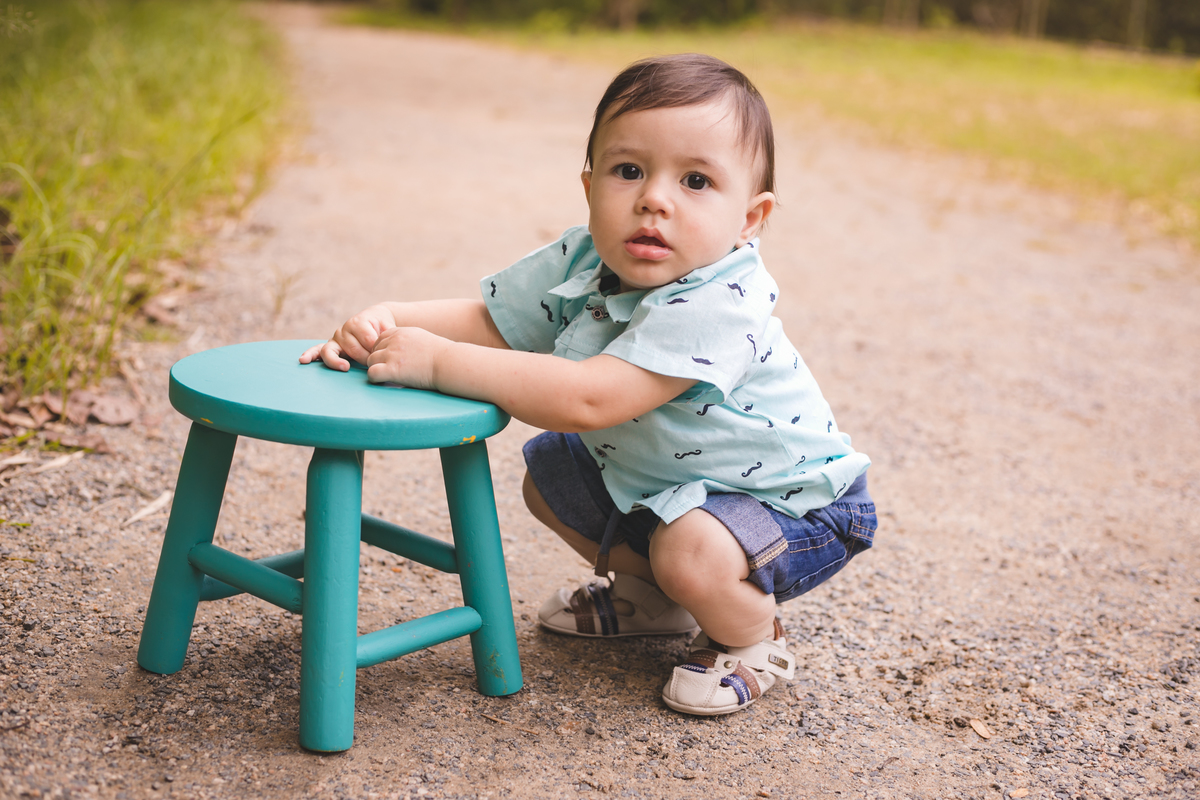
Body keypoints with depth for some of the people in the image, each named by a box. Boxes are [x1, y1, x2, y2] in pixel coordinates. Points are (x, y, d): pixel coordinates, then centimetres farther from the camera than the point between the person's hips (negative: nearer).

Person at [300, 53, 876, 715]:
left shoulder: (720, 300, -36)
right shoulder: (579, 263, -11)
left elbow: (588, 400, -44)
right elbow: (488, 320, -1)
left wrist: (437, 361, -41)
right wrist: (383, 323, -20)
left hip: (788, 503, -8)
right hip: (652, 478, 8)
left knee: (694, 552, -33)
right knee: (547, 472, 9)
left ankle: (752, 643, 1)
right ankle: (648, 596, 27)